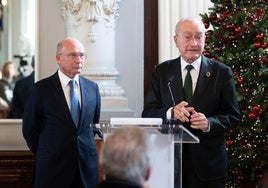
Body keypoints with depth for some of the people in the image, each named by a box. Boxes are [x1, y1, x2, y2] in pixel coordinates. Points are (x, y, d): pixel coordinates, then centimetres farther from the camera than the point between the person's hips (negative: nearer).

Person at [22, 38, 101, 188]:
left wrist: (87, 148, 14)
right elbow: (29, 128, 1)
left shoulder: (92, 88, 8)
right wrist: (44, 154, 7)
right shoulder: (42, 89, -5)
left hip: (87, 166, 3)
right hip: (53, 165, -3)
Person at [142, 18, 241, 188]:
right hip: (170, 159, 1)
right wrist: (171, 113, -19)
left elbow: (234, 116, 1)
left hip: (208, 163, -1)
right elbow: (148, 113, 1)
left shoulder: (221, 72, 1)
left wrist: (209, 123, -19)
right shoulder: (162, 72, 6)